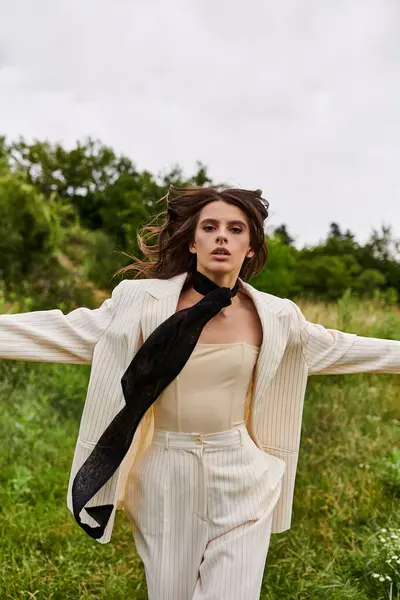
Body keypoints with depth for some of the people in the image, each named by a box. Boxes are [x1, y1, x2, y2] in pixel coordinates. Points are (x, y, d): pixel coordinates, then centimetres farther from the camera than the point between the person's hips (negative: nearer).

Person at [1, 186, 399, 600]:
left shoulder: (274, 316, -3)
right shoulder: (146, 301, -8)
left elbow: (335, 347, 12)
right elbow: (72, 332, -4)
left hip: (240, 478, 1)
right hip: (166, 476, 0)